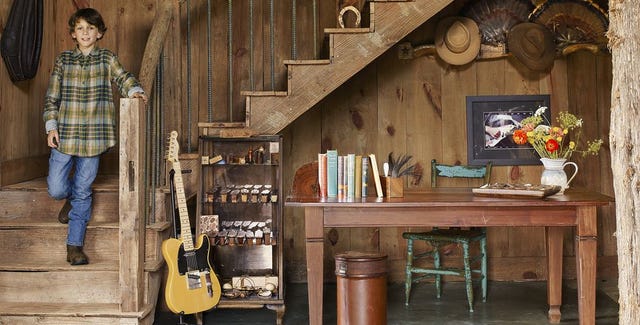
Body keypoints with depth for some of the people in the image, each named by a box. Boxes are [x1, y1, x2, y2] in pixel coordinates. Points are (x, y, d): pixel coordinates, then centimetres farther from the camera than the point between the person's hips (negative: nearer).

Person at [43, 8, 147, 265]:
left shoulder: (107, 59, 5)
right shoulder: (63, 60, 7)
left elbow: (123, 78, -8)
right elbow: (51, 96, 7)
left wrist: (133, 90, -30)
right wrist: (51, 126, -2)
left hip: (93, 136, -1)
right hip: (64, 134, 1)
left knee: (83, 193, 2)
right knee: (56, 189, -3)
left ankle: (74, 246, 11)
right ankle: (72, 197, 34)